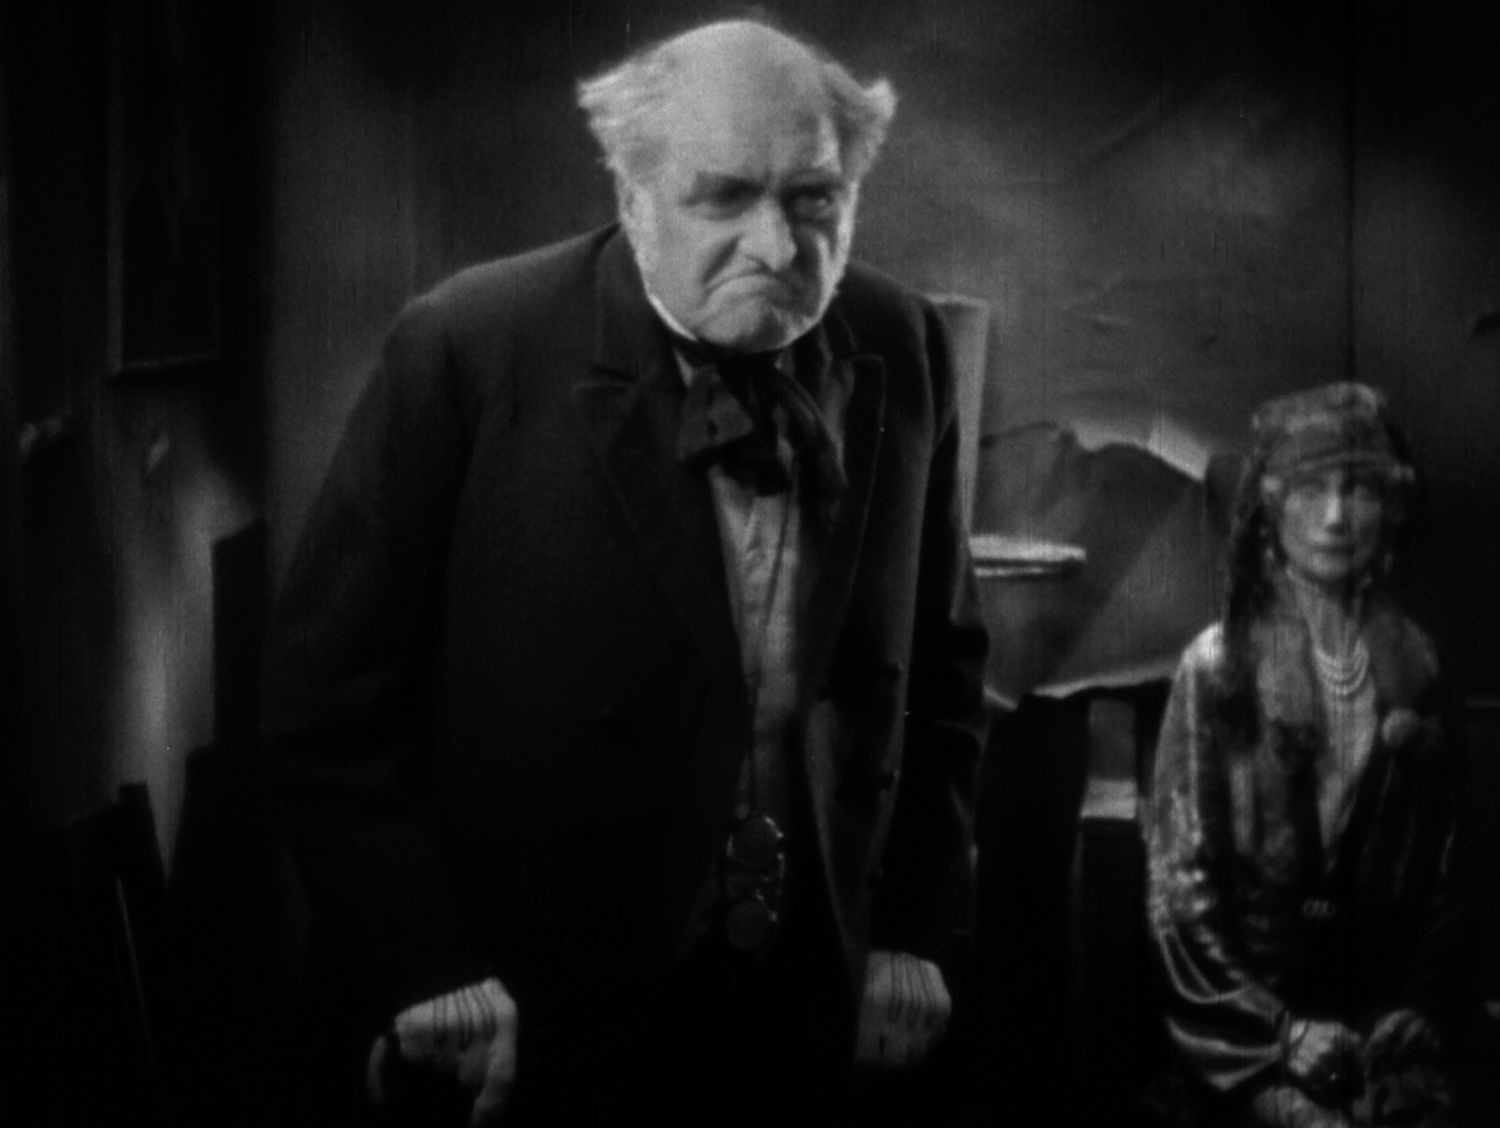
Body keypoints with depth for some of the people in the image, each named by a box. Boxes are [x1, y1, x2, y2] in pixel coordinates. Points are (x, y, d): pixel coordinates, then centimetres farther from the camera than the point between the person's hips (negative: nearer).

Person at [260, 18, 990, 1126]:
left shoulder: (901, 349, -2)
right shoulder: (468, 349, -14)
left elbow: (938, 660, 9)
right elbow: (333, 691, -11)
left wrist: (914, 927, 5)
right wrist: (421, 973, -15)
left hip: (810, 1014, 4)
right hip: (532, 1024, -4)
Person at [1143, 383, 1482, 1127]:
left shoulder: (1412, 667, 7)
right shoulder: (1220, 665, -3)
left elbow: (1445, 871, 11)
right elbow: (1179, 879, -4)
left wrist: (1422, 1014, -1)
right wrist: (1280, 1029, -10)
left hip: (1384, 1020, 3)